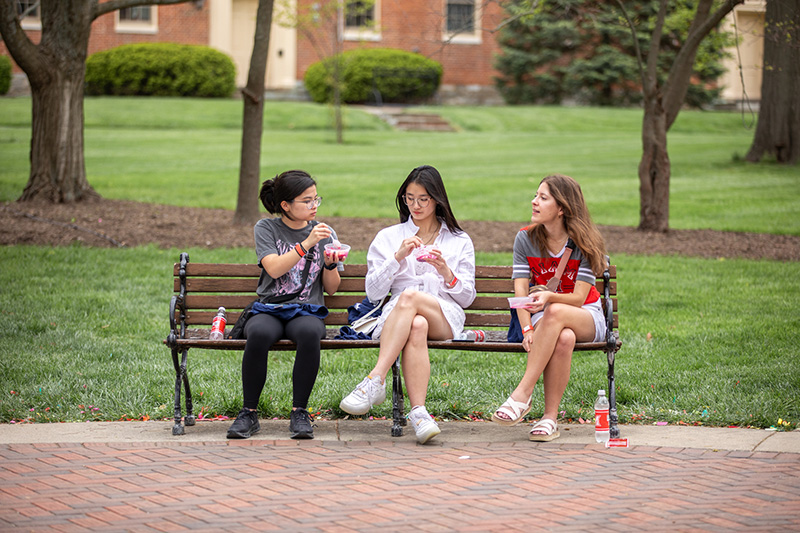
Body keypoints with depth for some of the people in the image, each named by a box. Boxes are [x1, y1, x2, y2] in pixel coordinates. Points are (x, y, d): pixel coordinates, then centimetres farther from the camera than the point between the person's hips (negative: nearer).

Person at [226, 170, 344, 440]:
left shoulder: (325, 233, 13)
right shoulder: (266, 228, 7)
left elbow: (331, 289, 13)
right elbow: (274, 268, -10)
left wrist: (331, 264, -7)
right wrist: (307, 244, -17)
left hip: (307, 311, 1)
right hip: (268, 309, -1)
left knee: (310, 332, -37)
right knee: (259, 334, -37)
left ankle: (299, 413, -24)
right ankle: (248, 413, -21)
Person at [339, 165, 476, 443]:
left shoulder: (460, 241, 19)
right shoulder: (388, 237, 19)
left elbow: (467, 298, 13)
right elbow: (373, 292, 9)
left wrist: (446, 272, -7)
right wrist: (398, 257, -5)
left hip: (445, 318, 0)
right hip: (396, 318, 0)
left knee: (409, 297, -36)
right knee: (417, 327, -39)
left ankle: (375, 381, -44)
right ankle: (419, 412, -51)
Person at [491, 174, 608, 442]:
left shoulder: (584, 244, -9)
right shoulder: (526, 239, -2)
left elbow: (578, 298, -15)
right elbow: (520, 291, -9)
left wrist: (549, 297, -37)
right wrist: (528, 330, -25)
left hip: (587, 318, -1)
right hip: (543, 319, 1)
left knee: (555, 313, -39)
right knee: (563, 338, -38)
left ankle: (522, 394, -38)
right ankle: (550, 417, -33)